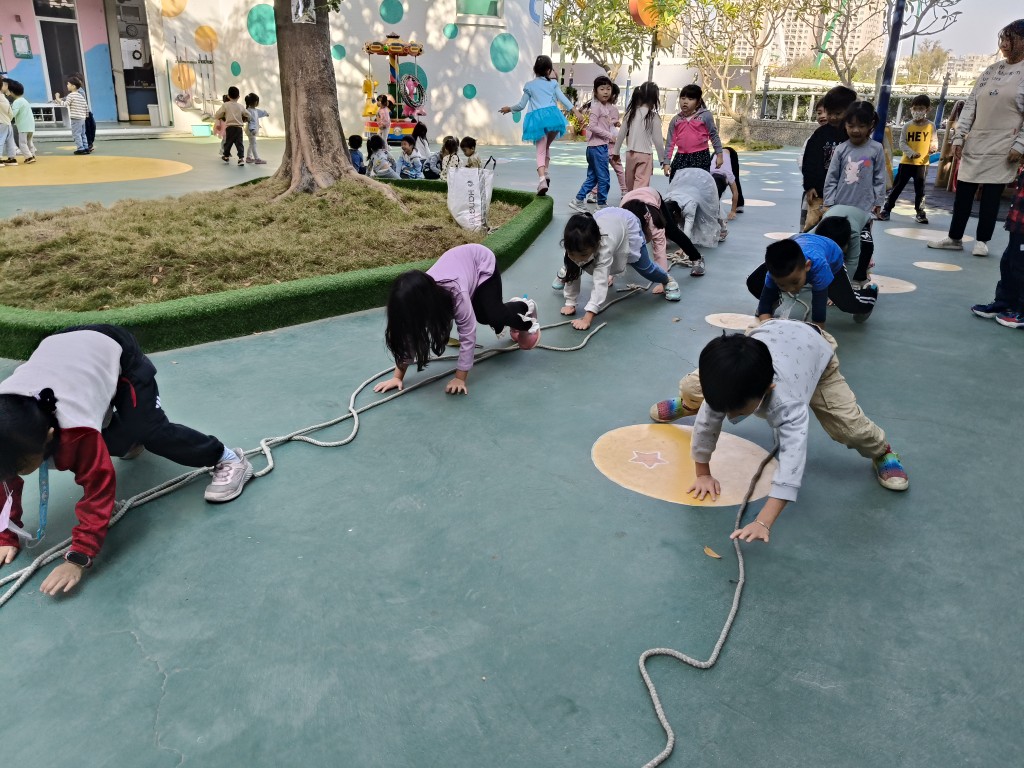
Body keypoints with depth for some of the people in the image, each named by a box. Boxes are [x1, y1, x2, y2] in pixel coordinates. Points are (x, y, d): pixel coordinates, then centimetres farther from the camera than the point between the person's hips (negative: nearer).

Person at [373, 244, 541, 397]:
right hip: (459, 259, 5)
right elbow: (408, 336, -22)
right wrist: (397, 377, -25)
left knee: (494, 316, -13)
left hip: (482, 261, -5)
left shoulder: (456, 293, -45)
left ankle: (526, 308, 19)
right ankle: (518, 312, 37)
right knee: (483, 317, 6)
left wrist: (460, 378, -36)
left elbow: (468, 335, -39)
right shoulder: (416, 297, -29)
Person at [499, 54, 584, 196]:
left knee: (540, 151, -4)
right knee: (546, 146, 23)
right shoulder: (553, 83, 15)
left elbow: (521, 105, 16)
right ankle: (545, 172, 11)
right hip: (552, 116, 1)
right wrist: (576, 111, -1)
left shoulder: (529, 85, 15)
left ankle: (542, 179, -24)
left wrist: (509, 109, 33)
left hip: (537, 118, -1)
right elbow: (563, 99, 3)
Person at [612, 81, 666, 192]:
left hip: (630, 153, 5)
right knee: (641, 186, -7)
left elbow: (621, 134, 6)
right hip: (645, 154, -5)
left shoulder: (631, 113, 3)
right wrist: (662, 159, 2)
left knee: (630, 184, 17)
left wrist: (616, 151, 17)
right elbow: (657, 140, -7)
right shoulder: (654, 116, -9)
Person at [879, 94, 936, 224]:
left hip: (922, 163, 0)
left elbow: (934, 141, 3)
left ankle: (920, 213, 17)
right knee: (897, 186, 3)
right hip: (907, 162, 0)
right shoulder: (908, 125, 0)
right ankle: (886, 209, 9)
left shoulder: (931, 126, 1)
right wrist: (911, 153, -17)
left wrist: (933, 148, -19)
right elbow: (902, 142, -3)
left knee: (920, 189, 8)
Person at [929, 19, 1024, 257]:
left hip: (1003, 149, -5)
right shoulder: (990, 71, 11)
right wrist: (958, 137, 4)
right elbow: (970, 105, 11)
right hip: (974, 145, 5)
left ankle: (982, 240, 12)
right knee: (963, 193, 6)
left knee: (991, 196, 1)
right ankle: (955, 238, 15)